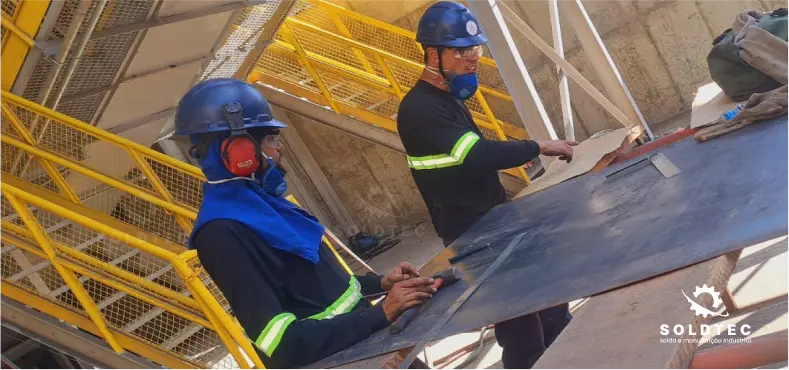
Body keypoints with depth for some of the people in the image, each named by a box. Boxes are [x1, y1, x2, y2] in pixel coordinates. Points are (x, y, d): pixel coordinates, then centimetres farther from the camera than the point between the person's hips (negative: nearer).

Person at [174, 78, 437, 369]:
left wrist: (380, 282, 6)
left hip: (357, 328, 9)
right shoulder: (221, 232, -19)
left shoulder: (259, 201, 10)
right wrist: (383, 313, -24)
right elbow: (283, 344, -26)